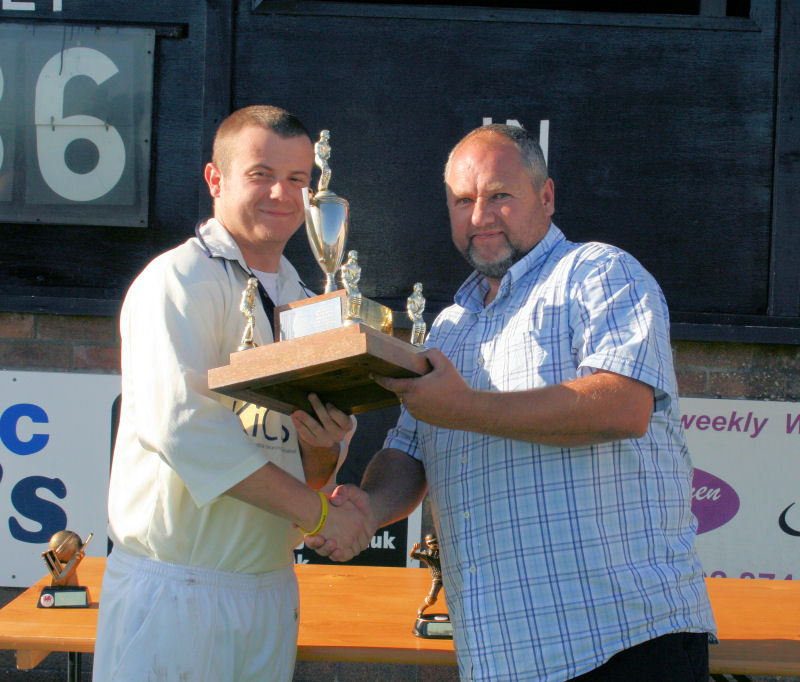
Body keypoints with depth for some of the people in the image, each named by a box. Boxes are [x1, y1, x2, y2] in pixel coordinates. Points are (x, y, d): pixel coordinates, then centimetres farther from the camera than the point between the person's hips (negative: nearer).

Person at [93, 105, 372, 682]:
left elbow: (314, 475, 13)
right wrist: (317, 511, -18)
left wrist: (324, 446, -11)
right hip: (175, 590, -6)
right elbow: (182, 426, -22)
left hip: (272, 587, 6)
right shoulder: (178, 280, -9)